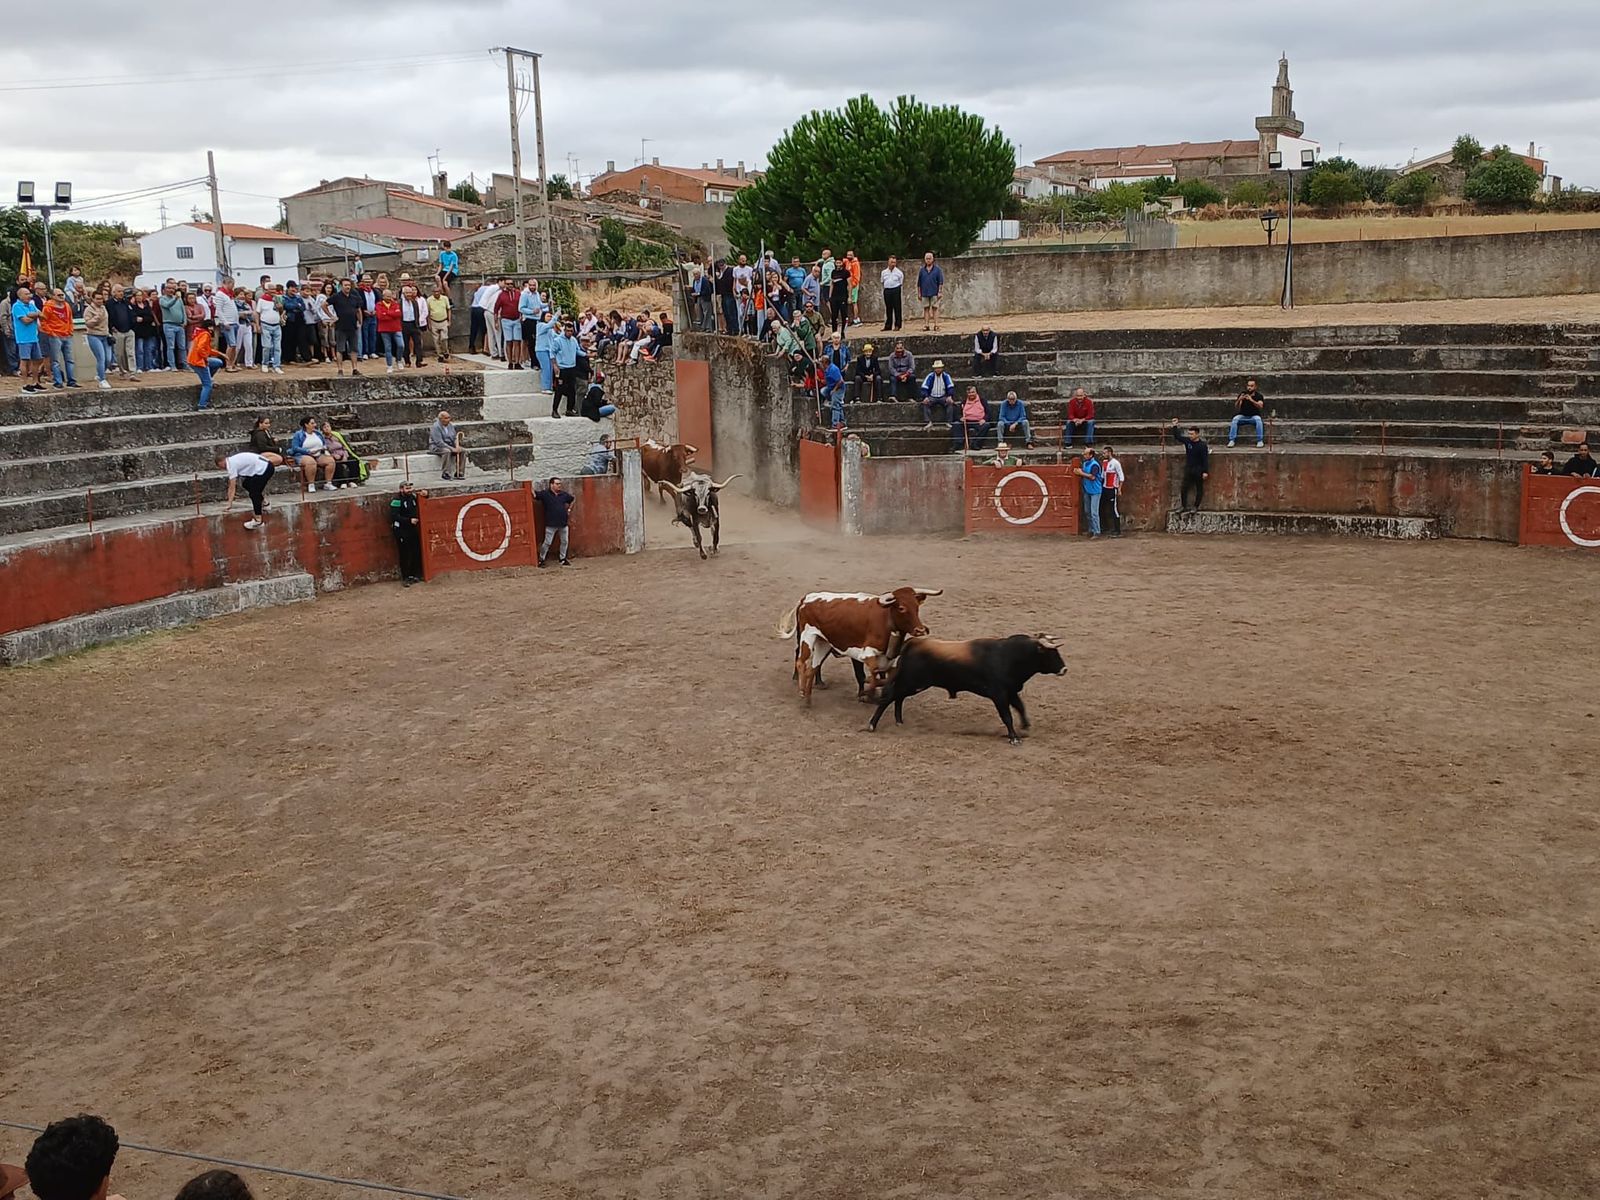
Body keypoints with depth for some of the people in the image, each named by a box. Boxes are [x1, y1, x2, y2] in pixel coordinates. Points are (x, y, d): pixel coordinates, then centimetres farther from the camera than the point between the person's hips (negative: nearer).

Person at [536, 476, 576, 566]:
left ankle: (563, 558, 26)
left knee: (564, 542, 11)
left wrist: (569, 509, 17)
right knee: (547, 542, -3)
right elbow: (534, 495, -10)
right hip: (551, 524, -5)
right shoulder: (545, 494, -7)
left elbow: (573, 499, 23)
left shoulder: (564, 494, 6)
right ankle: (541, 559, 10)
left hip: (563, 523, 5)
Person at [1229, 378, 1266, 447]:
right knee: (1235, 419, -29)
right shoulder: (1242, 394, 2)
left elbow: (1260, 406, -20)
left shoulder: (1259, 396, -1)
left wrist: (1252, 400, -35)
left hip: (1254, 416, -1)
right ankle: (1232, 440, -32)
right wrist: (1239, 400, -28)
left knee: (1258, 420, -34)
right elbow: (1236, 408, -6)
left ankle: (1260, 441, -32)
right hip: (1243, 416, 1)